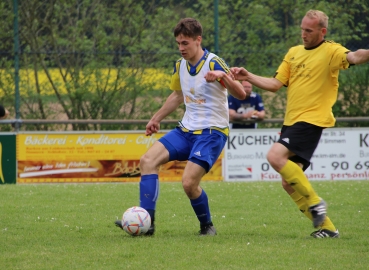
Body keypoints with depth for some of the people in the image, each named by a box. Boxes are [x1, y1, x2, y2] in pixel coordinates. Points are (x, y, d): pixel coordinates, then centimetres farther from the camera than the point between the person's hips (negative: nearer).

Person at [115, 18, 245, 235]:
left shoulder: (213, 63, -15)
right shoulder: (180, 65, 7)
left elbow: (240, 94, -24)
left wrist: (223, 76, -41)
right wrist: (157, 118, 29)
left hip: (212, 132, -7)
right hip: (186, 129, 7)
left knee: (189, 182, -21)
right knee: (148, 160, -9)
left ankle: (207, 226, 5)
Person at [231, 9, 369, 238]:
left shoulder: (330, 52, -7)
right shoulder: (294, 53, 15)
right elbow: (275, 84, 16)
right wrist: (248, 77, 7)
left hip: (311, 120, -8)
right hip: (291, 121, 8)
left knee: (275, 156, -26)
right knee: (289, 183, 5)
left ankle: (314, 202, -15)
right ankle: (326, 227, 13)